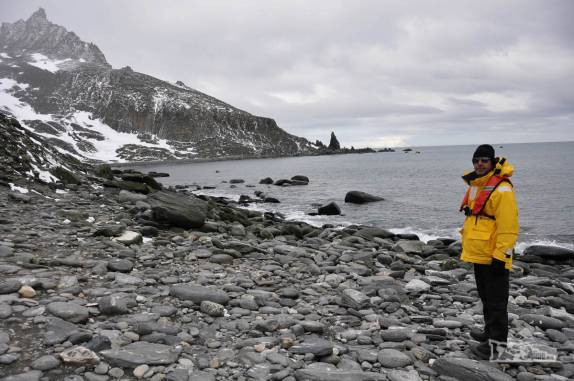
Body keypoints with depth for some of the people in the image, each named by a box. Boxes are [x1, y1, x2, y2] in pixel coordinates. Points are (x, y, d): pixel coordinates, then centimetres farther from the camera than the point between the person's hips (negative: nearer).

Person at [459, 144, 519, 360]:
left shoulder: (502, 189, -17)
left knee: (495, 300, 0)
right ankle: (490, 332, 35)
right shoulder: (475, 186, 11)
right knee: (486, 297, 20)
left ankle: (496, 343, 9)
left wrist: (500, 256, -21)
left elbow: (508, 227, -21)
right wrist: (468, 245, 23)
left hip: (493, 257, -9)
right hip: (478, 254, 9)